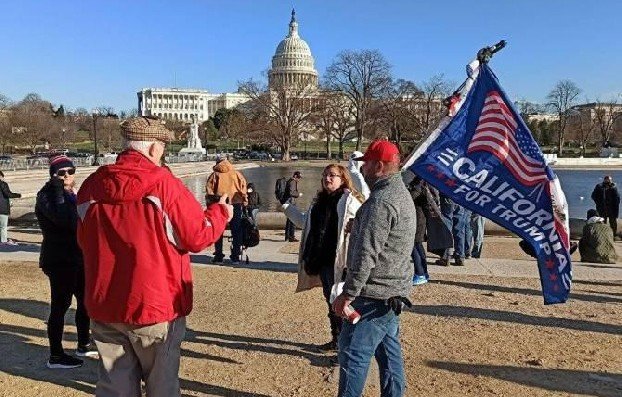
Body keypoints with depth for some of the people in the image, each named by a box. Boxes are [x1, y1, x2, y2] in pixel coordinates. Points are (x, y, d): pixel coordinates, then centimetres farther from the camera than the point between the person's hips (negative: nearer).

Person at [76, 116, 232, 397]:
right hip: (156, 306, -4)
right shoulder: (164, 184, -15)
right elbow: (199, 237, -10)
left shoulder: (90, 187, -1)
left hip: (104, 308, 4)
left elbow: (85, 241, 13)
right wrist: (220, 212, 7)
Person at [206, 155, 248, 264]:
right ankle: (235, 257, 11)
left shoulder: (215, 175, 2)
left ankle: (218, 256, 11)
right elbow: (243, 186, 1)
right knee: (236, 231, 11)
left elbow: (209, 188, -3)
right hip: (236, 204, 1)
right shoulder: (237, 173, 7)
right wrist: (245, 200, 6)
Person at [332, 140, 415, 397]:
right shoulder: (402, 194, 14)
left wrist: (348, 294, -19)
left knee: (353, 354, -4)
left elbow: (366, 255, -23)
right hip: (394, 291, 10)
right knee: (389, 351, 17)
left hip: (375, 295, -10)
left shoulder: (381, 201, -20)